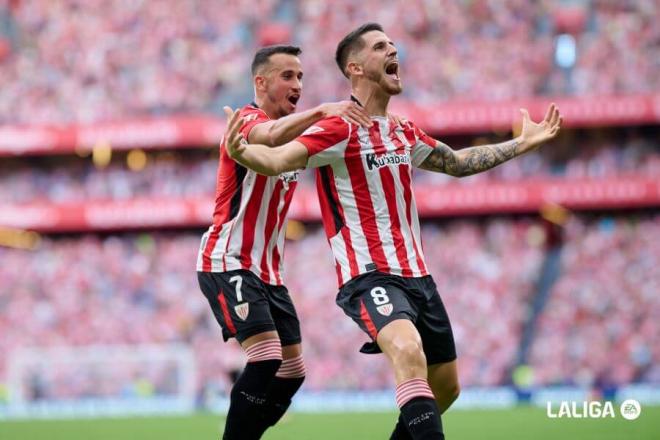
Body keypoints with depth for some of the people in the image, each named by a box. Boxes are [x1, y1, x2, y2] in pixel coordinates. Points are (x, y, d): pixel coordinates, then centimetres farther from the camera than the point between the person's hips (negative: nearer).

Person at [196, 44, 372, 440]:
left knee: (292, 371, 7)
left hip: (267, 271, 9)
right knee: (266, 358, -22)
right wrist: (322, 110, -49)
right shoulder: (247, 120, -13)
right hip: (228, 263, -9)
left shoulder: (293, 127, 15)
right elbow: (272, 136, -36)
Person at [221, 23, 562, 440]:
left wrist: (523, 142, 34)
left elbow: (458, 162, 33)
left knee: (445, 387, 11)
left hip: (417, 276, 8)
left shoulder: (405, 133, 15)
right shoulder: (339, 130, -10)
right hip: (370, 276, -8)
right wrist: (241, 151, -46)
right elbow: (277, 159, -24)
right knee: (409, 352, -34)